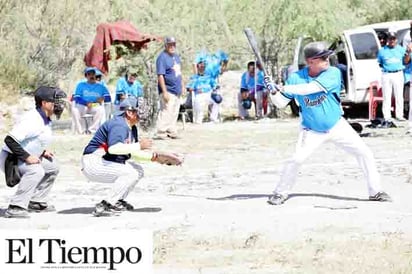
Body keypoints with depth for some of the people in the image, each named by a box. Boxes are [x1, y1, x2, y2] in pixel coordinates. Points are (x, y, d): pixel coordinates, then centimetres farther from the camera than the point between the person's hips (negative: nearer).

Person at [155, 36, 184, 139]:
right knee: (166, 111, -11)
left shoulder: (176, 56, 15)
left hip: (177, 90, 9)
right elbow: (160, 76, -17)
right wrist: (164, 92, -22)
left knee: (175, 112, 12)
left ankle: (172, 132, 20)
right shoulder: (162, 57, -12)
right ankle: (161, 133, -7)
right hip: (168, 90, -9)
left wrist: (182, 86, 22)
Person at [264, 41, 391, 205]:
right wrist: (272, 91, -26)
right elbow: (281, 103, -5)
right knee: (296, 159, -16)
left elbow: (312, 88, -32)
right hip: (311, 131, 0)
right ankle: (281, 192, 5)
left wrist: (283, 88, -36)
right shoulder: (296, 78, -11)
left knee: (364, 153, -4)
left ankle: (375, 191, 9)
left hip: (338, 127, 1)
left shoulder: (333, 73, -17)